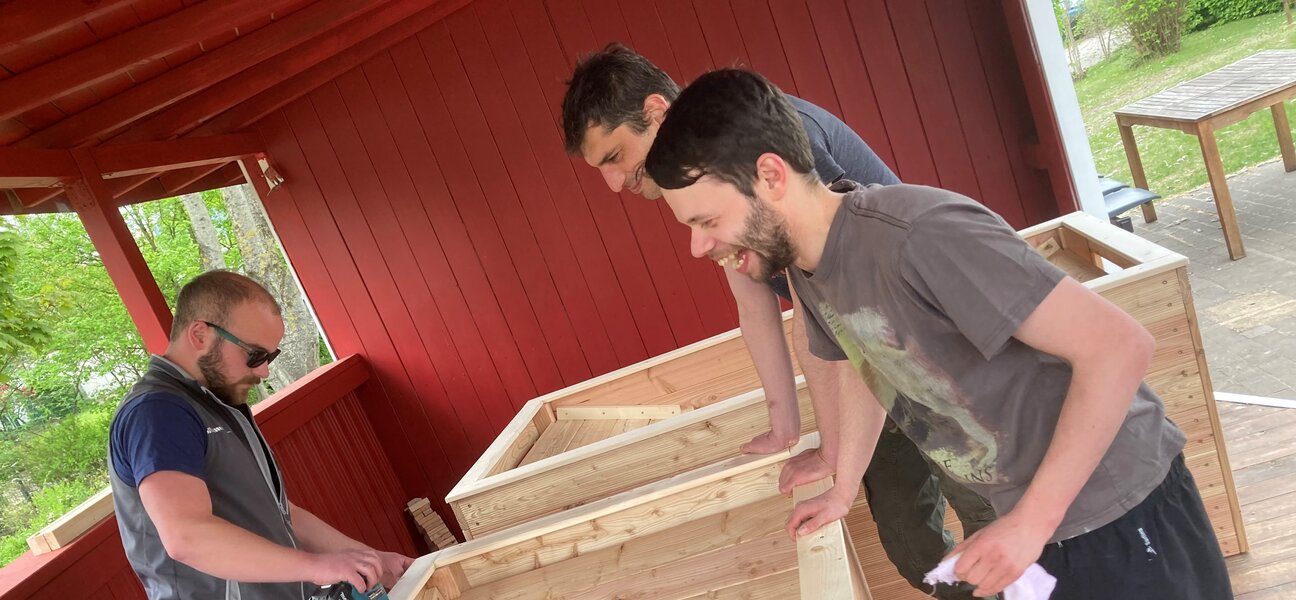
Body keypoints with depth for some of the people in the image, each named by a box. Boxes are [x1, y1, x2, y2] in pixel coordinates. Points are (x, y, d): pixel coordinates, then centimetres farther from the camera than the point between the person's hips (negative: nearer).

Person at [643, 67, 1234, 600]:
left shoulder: (920, 237, -31)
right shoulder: (806, 268, -5)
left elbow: (1119, 346, -29)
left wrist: (1030, 521, -26)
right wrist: (842, 490, 22)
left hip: (1119, 511, -7)